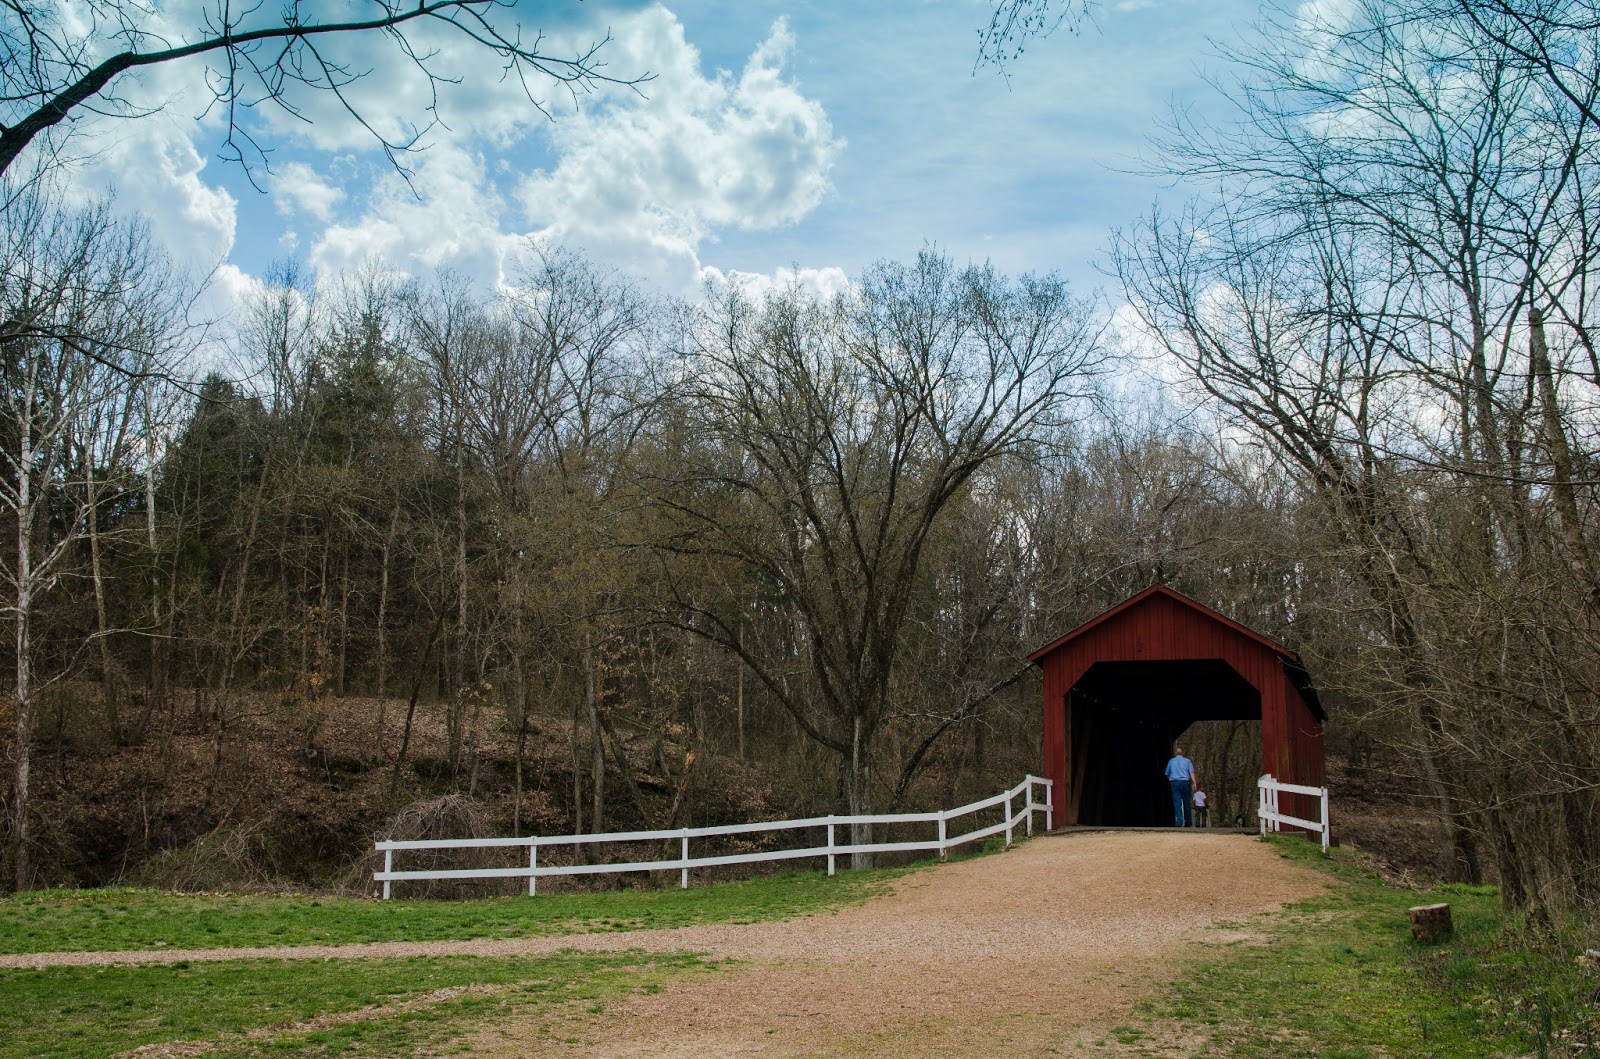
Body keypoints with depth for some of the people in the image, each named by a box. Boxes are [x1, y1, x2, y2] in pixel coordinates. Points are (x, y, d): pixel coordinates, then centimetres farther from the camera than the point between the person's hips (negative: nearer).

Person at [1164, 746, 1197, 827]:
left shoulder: (1171, 761, 12)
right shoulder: (1187, 761, 7)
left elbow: (1167, 774, 19)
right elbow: (1191, 772, -5)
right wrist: (1194, 783, -11)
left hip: (1175, 783, 0)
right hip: (1185, 782, 0)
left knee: (1177, 803, -3)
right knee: (1186, 802, 9)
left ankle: (1180, 822, -11)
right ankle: (1188, 821, 14)